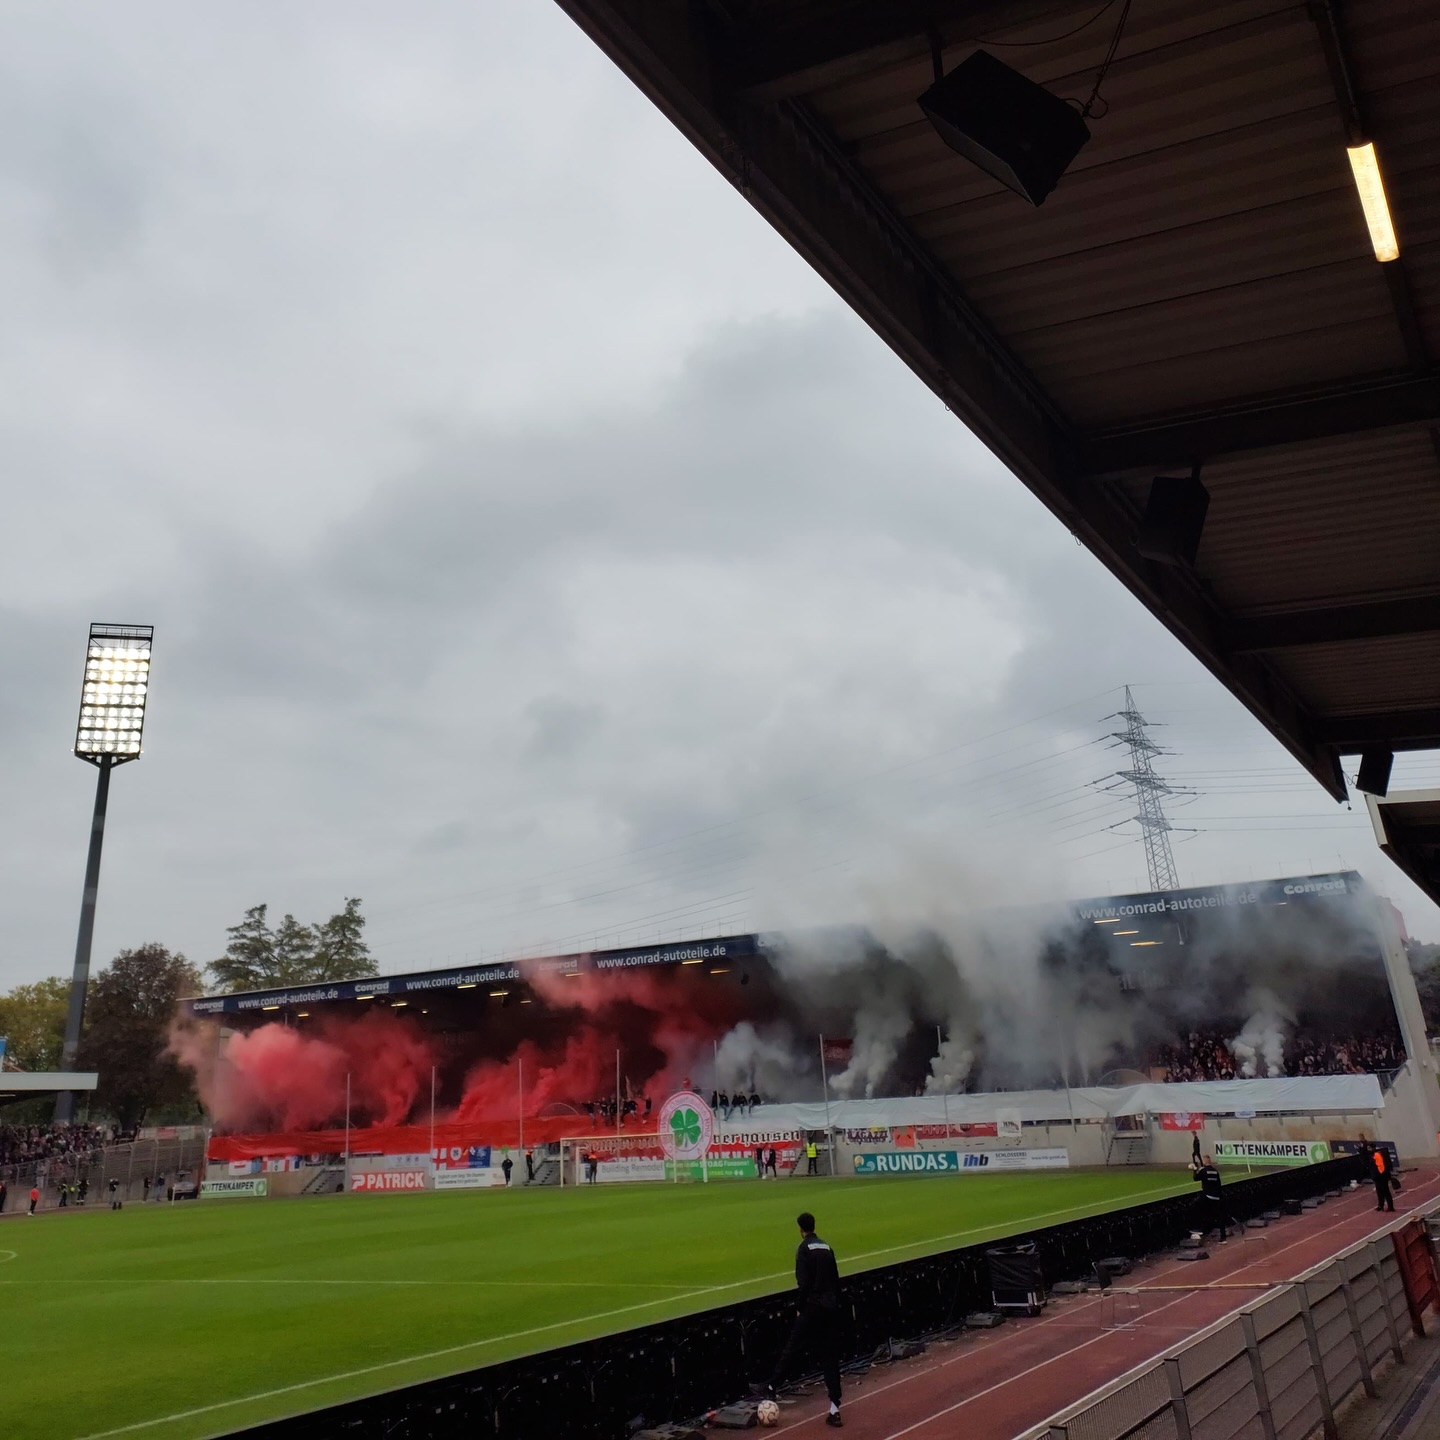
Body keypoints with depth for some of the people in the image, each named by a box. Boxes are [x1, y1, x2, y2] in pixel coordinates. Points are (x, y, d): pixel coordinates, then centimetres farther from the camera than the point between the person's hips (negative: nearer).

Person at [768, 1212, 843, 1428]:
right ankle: (835, 1410, 4)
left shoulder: (804, 1249, -7)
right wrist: (835, 1304, 17)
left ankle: (771, 1388, 12)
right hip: (831, 1309, 6)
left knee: (790, 1348, 6)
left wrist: (800, 1307, -4)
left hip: (813, 1307, -6)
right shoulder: (827, 1247, 13)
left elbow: (803, 1283, -15)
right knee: (830, 1358, 7)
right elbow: (836, 1280, 13)